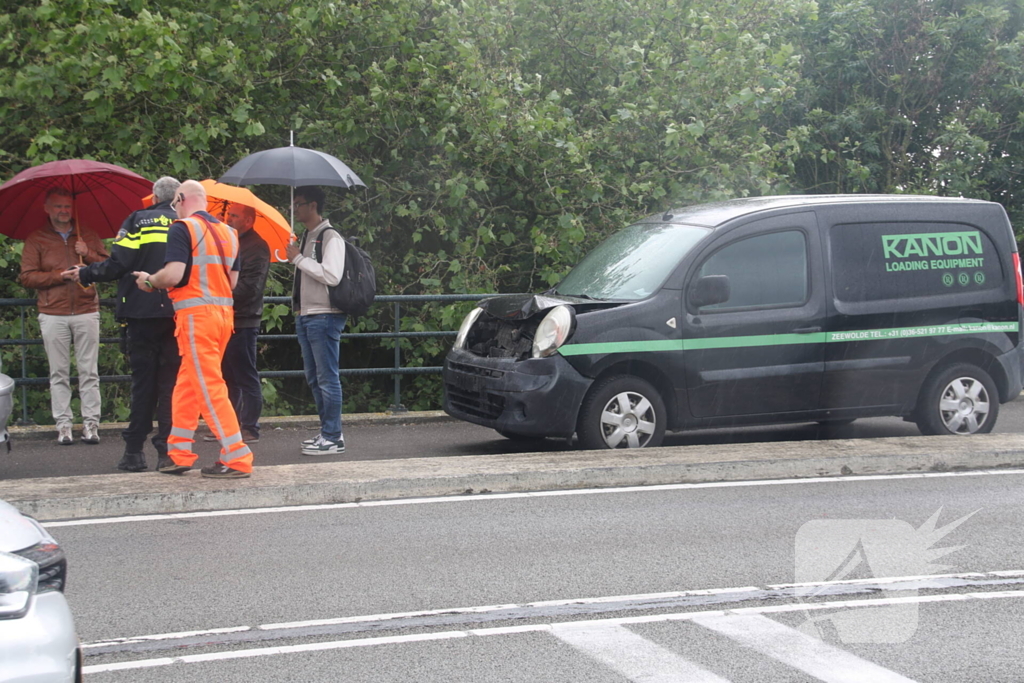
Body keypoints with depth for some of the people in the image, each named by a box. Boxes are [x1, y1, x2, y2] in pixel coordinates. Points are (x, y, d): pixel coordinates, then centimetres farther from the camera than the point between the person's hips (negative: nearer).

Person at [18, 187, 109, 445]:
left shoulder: (87, 235, 14)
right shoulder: (36, 239, 7)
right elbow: (26, 277, 0)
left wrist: (88, 255, -6)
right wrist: (60, 275, -9)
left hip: (86, 312, 1)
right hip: (53, 315, -1)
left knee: (89, 372, -1)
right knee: (59, 373, -1)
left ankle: (91, 423, 1)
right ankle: (63, 424, 2)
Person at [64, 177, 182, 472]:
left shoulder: (138, 221, 1)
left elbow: (117, 265, -6)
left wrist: (85, 275, 8)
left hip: (143, 314, -1)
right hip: (178, 314, 1)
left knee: (143, 381, 3)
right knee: (171, 380, 5)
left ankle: (134, 450, 3)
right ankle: (168, 447, 2)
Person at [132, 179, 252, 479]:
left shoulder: (182, 228, -8)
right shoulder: (227, 232, 14)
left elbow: (173, 275, -17)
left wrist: (150, 281, 1)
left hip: (196, 314, -8)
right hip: (223, 310, 8)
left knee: (209, 387, -6)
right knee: (187, 384, 16)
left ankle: (237, 457, -8)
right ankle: (179, 454, 20)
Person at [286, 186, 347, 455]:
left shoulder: (330, 238, -11)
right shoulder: (307, 237, 17)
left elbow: (331, 275, -25)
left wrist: (299, 259, -17)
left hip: (324, 317, -10)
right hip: (306, 316, 10)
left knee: (327, 378, -7)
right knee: (314, 379, 13)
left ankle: (333, 437, -4)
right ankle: (328, 432, 20)